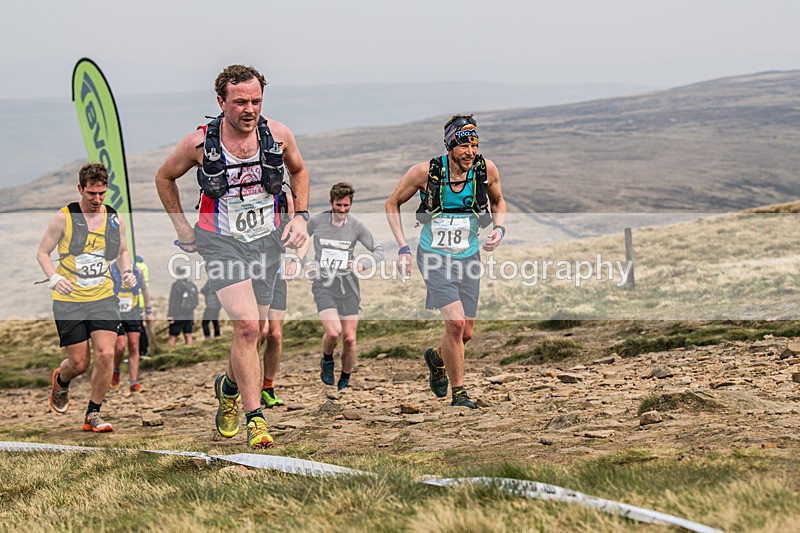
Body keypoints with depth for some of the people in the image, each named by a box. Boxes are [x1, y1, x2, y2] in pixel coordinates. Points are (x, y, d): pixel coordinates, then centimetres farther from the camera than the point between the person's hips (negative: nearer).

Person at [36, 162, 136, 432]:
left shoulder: (114, 219, 4)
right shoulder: (64, 218, -7)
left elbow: (122, 251, 22)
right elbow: (42, 252, 1)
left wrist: (126, 272, 2)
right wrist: (53, 278, -16)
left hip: (103, 298, 3)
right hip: (69, 301, -3)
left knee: (105, 354, -14)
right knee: (79, 363, 0)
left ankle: (93, 415, 2)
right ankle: (61, 380, 38)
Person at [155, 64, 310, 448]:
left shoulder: (278, 135, -6)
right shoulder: (199, 143, -13)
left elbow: (298, 171, 16)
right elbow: (165, 177, 7)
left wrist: (300, 216, 5)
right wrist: (181, 225, 5)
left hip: (267, 241, 4)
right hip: (221, 242, -3)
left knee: (252, 331, 12)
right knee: (247, 327, -20)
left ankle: (230, 387, 43)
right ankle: (255, 417, -15)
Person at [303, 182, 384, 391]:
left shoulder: (356, 226, -2)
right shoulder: (317, 221, -3)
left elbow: (379, 250, 3)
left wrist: (362, 264, -15)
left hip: (348, 286, 2)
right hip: (323, 285, -2)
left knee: (349, 338, 0)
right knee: (333, 332, -21)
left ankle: (345, 381, 19)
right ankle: (327, 360, 12)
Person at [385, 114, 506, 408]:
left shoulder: (487, 170, -9)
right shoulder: (425, 172, -16)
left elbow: (498, 201, 13)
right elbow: (392, 203, -1)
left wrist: (499, 229, -7)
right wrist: (403, 247, -8)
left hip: (468, 258, 4)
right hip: (435, 257, -4)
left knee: (465, 333, 8)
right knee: (456, 321, -20)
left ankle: (437, 358, 43)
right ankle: (458, 392, -5)